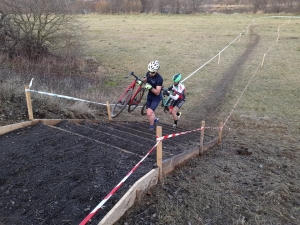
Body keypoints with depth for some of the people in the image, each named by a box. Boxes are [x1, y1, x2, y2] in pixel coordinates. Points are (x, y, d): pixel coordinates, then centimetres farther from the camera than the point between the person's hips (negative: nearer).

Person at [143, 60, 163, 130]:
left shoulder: (159, 79, -30)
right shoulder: (148, 74, -11)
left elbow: (157, 92, -29)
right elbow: (146, 80, 12)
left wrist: (150, 87, -44)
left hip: (156, 98, -7)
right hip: (149, 96, 7)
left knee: (149, 113, -14)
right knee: (147, 111, 19)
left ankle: (152, 127, 11)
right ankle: (155, 119, 49)